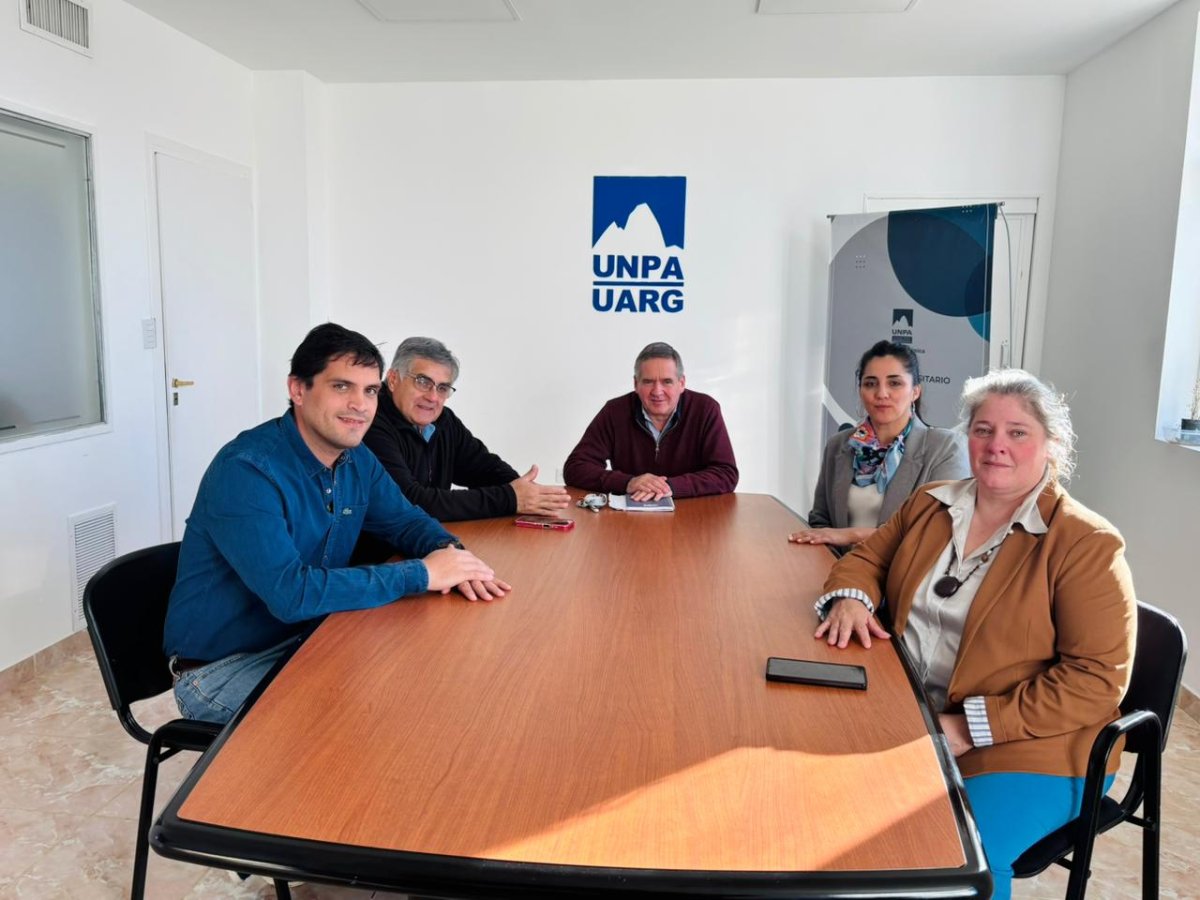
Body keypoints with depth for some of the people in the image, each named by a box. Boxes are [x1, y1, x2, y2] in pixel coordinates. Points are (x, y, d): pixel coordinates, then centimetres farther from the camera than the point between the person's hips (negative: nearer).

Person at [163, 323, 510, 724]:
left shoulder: (357, 460, -1)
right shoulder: (245, 471, -26)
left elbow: (406, 520, 11)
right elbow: (290, 594, -35)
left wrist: (450, 553, -13)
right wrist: (421, 574, -30)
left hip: (303, 638, 7)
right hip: (220, 668, -7)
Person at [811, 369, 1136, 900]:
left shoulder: (1087, 545, -10)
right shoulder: (931, 504, 7)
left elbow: (1097, 680, -14)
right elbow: (867, 557, 18)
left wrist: (971, 728, -19)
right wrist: (850, 597, -7)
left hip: (1026, 749, -5)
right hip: (907, 718, 5)